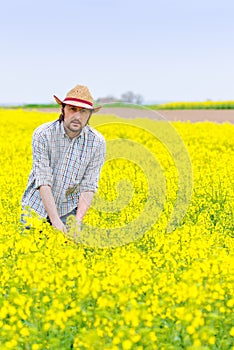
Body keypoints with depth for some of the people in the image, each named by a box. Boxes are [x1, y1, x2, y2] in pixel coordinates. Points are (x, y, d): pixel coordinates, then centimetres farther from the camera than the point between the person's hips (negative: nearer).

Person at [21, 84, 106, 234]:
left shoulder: (97, 142, -13)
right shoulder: (43, 134, -19)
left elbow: (88, 187, -13)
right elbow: (43, 180, -24)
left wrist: (77, 221, -27)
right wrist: (55, 220, -32)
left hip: (69, 209, 1)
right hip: (37, 206, -1)